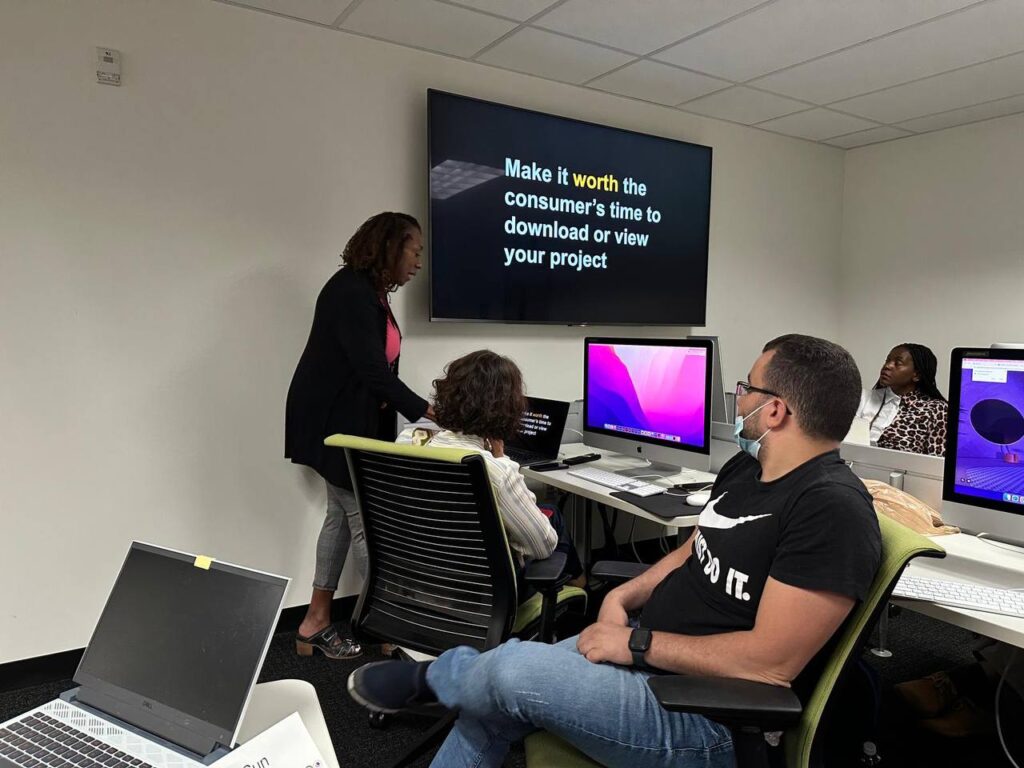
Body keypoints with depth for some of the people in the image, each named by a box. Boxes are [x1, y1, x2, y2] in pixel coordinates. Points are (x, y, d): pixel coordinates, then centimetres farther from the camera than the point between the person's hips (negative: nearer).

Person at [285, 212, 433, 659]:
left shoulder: (371, 293, 10)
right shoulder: (350, 293, -19)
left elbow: (376, 369, 7)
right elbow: (371, 371, -26)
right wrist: (428, 411, -26)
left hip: (352, 422, 10)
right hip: (333, 422, -9)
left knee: (343, 515, 12)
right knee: (366, 519, -2)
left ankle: (316, 624, 23)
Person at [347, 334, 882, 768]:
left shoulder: (832, 509, -23)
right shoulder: (746, 468, 7)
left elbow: (771, 662, -26)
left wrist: (636, 644, -19)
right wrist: (623, 598, 1)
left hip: (708, 716, -9)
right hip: (648, 648, 9)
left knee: (512, 671, -21)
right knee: (490, 704, 3)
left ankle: (431, 676, 13)